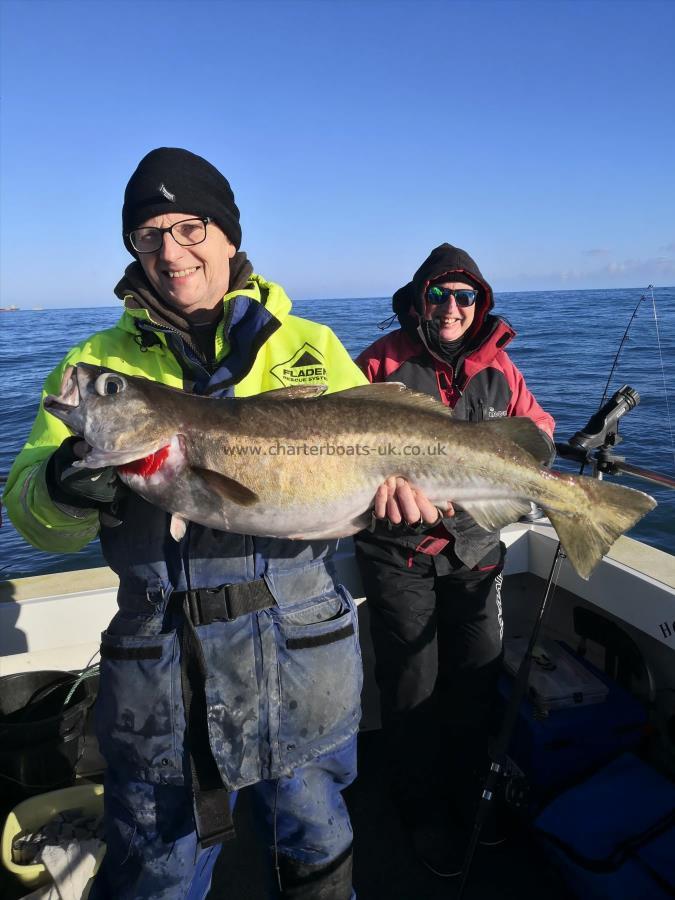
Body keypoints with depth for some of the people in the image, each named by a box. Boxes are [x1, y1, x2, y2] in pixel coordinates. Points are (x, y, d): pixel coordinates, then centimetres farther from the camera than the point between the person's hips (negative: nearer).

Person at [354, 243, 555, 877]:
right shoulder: (383, 362, -5)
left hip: (475, 546, 4)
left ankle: (472, 797, 41)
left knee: (477, 681, 15)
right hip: (399, 551, -3)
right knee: (413, 688, 9)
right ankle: (426, 815, 33)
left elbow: (535, 427, 14)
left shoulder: (496, 365, 5)